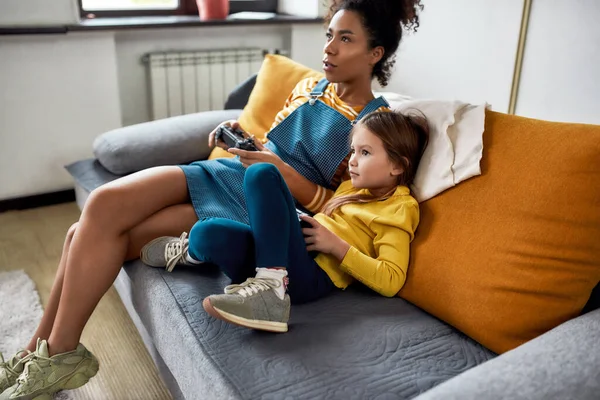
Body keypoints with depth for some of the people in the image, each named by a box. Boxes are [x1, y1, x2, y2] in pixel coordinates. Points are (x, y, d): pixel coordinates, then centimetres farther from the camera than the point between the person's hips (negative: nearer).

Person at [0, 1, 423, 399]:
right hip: (224, 173, 7)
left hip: (260, 212, -7)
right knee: (103, 204, -12)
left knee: (103, 235, -17)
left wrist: (282, 171, -18)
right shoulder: (311, 86, 13)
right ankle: (37, 351, 1)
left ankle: (58, 354, 2)